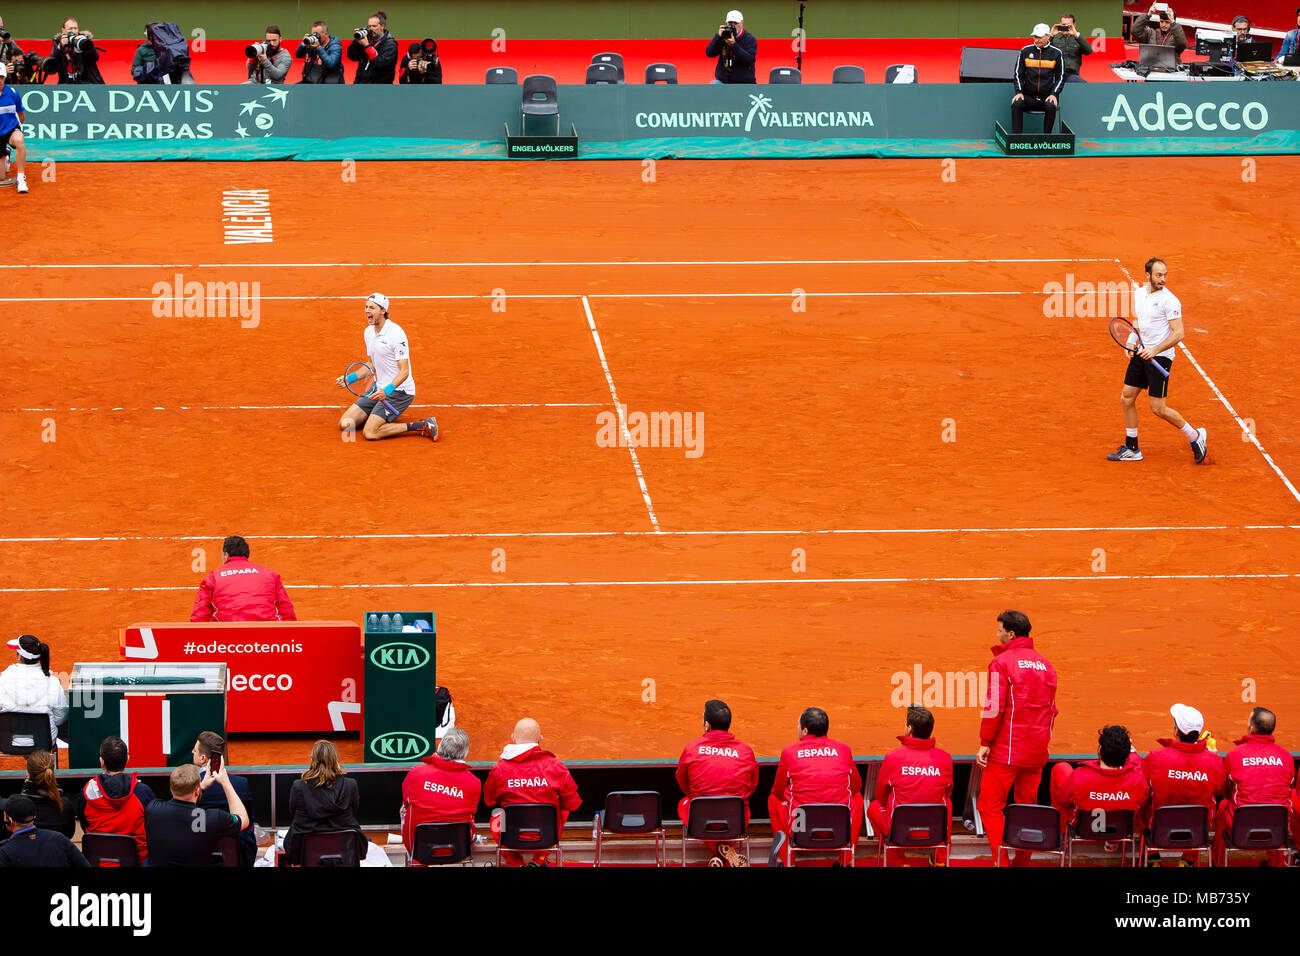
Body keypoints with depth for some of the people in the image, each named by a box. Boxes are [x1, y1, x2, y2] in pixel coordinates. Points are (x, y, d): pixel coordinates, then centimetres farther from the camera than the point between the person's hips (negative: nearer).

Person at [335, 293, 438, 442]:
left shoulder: (396, 333, -18)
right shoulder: (369, 332, 8)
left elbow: (404, 372, -21)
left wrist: (387, 391, -35)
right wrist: (349, 379, 9)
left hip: (398, 390, -8)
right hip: (380, 390, 8)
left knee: (370, 433, -22)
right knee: (345, 424, -2)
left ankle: (421, 426, -14)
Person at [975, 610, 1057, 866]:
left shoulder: (1002, 662, -8)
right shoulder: (1044, 664, 12)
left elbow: (994, 706, -14)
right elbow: (1050, 708, 16)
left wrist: (985, 743, -9)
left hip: (1006, 749, -6)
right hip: (1036, 753, 6)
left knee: (990, 806, -2)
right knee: (1027, 806, 12)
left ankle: (1001, 860, -14)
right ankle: (1021, 861, 13)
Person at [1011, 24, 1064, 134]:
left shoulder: (1056, 53, 4)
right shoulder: (1025, 51, 9)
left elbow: (1060, 77, 6)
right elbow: (1018, 74, 10)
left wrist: (1054, 94, -9)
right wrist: (1019, 91, -5)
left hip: (1047, 97, -1)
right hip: (1028, 95, 2)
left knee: (1051, 106, -33)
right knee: (1016, 104, -28)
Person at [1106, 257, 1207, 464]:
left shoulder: (1169, 301, -15)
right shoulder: (1138, 294, 8)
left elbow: (1178, 333, -18)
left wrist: (1155, 350, -27)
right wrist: (1131, 342, 6)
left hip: (1160, 356, -7)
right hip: (1140, 354, 7)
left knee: (1158, 409, -7)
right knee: (1127, 399, 8)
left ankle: (1195, 437, 12)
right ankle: (1132, 449, 21)